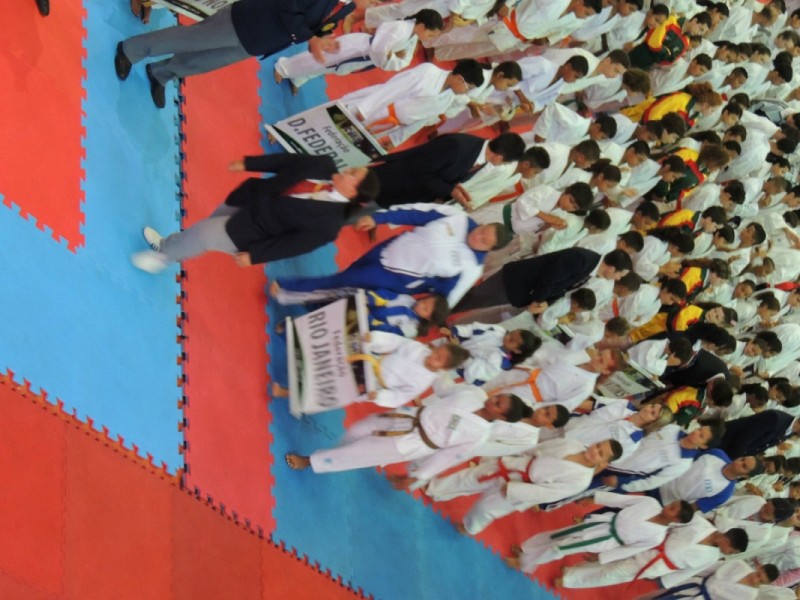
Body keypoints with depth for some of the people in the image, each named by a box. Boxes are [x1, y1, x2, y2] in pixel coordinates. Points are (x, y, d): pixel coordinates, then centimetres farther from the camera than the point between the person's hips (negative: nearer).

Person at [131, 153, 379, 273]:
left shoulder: (328, 224, -28)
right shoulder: (325, 167, -14)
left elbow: (295, 243, -23)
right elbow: (289, 161, -3)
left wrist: (253, 255, -18)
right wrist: (247, 164, 1)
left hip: (252, 231, -6)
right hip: (252, 197, 6)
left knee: (203, 233, -12)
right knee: (210, 225, 22)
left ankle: (163, 256, 16)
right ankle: (168, 245, 49)